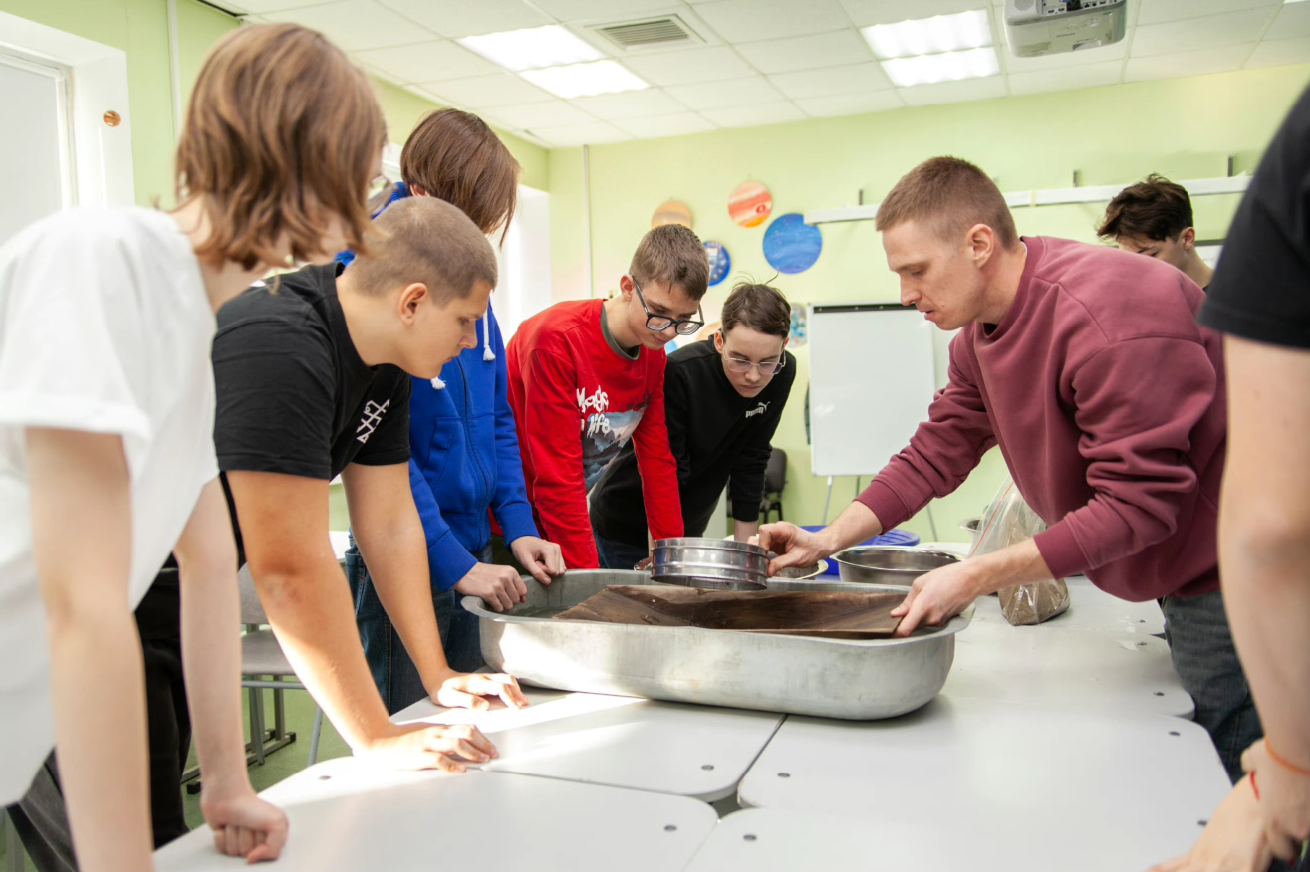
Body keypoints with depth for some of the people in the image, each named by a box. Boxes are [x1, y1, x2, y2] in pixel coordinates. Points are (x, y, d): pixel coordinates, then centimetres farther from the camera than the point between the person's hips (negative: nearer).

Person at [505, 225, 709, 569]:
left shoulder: (654, 354, 0)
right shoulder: (558, 340, -23)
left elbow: (658, 460, 3)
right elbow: (557, 477, -24)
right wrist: (587, 573, -24)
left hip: (560, 517, 7)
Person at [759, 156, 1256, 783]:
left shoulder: (1115, 317, -30)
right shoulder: (980, 333, 0)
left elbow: (1135, 505, -30)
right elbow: (932, 456, 1)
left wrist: (976, 577, -31)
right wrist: (828, 539, -10)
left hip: (1223, 580, -8)